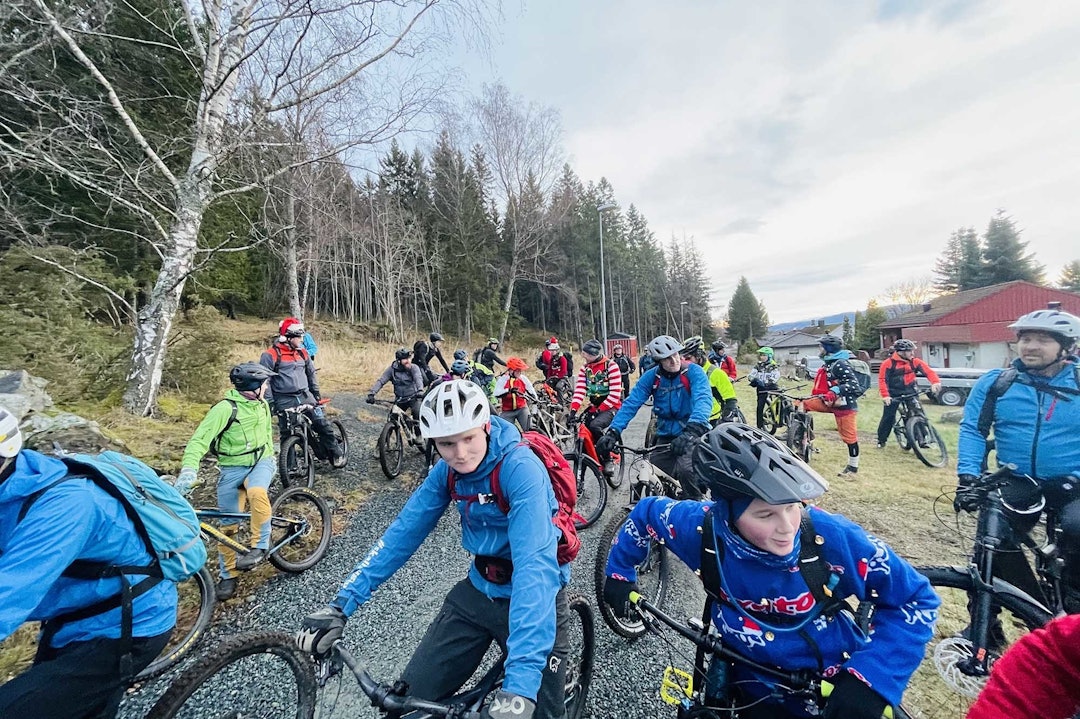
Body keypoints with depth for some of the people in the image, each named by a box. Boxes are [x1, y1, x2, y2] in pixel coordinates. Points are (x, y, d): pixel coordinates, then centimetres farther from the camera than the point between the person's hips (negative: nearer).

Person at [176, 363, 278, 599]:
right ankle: (228, 576, 24)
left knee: (257, 493, -32)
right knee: (228, 525, 6)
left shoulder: (262, 405, 1)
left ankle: (260, 546, -14)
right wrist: (189, 469, -39)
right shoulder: (225, 408, -18)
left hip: (261, 462, 2)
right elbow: (200, 439, -25)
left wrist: (271, 458, 26)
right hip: (232, 468, -2)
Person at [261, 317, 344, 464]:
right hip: (285, 401, -4)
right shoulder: (271, 355, -9)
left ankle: (336, 454, 10)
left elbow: (311, 373, 19)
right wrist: (269, 402, -10)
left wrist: (316, 393, 21)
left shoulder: (302, 353, 7)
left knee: (323, 424, -4)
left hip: (305, 396, 4)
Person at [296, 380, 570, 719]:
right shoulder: (447, 470, -10)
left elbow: (535, 565, -36)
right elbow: (403, 532, -4)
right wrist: (342, 603, -10)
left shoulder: (521, 468, -30)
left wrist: (521, 681, -42)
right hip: (478, 591, 5)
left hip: (532, 599, -5)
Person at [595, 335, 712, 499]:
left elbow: (703, 399, -30)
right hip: (665, 436, 4)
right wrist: (613, 431, -27)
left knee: (686, 471, -27)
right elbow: (630, 404, -12)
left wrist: (692, 430, -48)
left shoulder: (693, 372, -14)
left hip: (692, 435, -4)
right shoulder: (651, 376, -5)